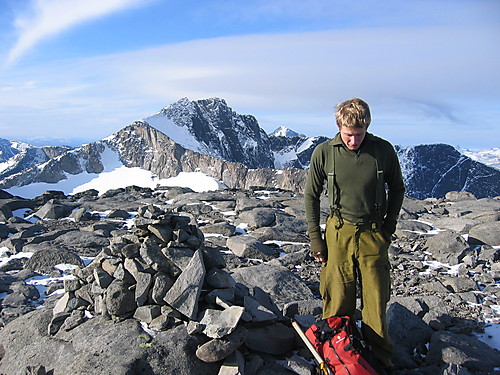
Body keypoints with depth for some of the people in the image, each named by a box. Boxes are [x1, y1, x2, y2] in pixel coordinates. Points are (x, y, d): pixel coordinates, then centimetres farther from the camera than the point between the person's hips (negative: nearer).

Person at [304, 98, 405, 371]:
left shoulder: (384, 151, -4)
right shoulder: (324, 153, -5)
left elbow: (397, 189, 12)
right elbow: (311, 196, 4)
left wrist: (388, 228, 7)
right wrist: (315, 238, 1)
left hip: (373, 235, 1)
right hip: (338, 233, 0)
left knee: (376, 299, 7)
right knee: (338, 300, 5)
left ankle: (380, 358, 25)